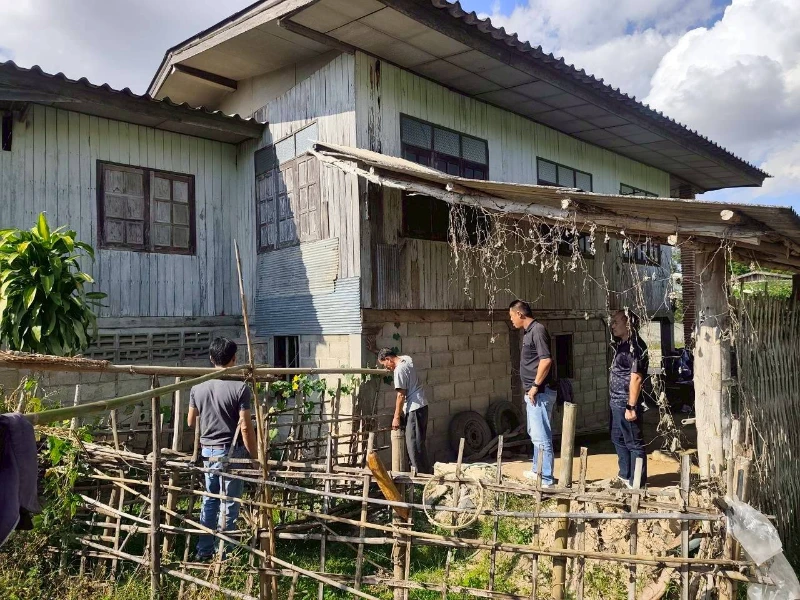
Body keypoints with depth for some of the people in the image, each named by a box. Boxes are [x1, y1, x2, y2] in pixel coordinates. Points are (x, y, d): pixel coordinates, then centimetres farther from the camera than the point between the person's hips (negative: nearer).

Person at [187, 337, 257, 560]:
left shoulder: (198, 387, 0)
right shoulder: (240, 387, -17)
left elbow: (190, 422, 11)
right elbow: (245, 427, -17)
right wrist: (254, 456, -7)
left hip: (207, 451, 5)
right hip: (230, 452, -5)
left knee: (209, 500, 19)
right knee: (229, 505, 6)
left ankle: (203, 550, 26)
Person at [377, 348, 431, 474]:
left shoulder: (399, 370, -16)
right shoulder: (407, 359, 10)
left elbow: (401, 395, -16)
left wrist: (396, 417, -11)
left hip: (414, 409, -10)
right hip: (421, 406, 10)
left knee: (414, 444, -5)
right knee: (417, 442, 14)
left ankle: (422, 474, -1)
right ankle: (426, 472, 18)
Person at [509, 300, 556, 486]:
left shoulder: (538, 330, -15)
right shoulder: (529, 331, 14)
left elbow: (546, 360, -24)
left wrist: (535, 386, -19)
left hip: (539, 393, -11)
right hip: (532, 392, 11)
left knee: (542, 436, -6)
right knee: (535, 433, 21)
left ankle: (547, 479, -1)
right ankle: (537, 470, 33)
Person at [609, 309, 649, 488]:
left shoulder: (635, 347, -17)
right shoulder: (622, 345, 12)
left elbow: (636, 378, -22)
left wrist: (631, 407, -23)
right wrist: (615, 400, 17)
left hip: (626, 403, -10)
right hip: (616, 402, 10)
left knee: (634, 443, 0)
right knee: (618, 439, 21)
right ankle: (625, 475, 35)